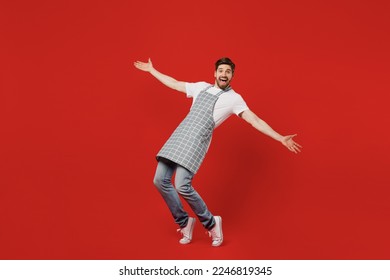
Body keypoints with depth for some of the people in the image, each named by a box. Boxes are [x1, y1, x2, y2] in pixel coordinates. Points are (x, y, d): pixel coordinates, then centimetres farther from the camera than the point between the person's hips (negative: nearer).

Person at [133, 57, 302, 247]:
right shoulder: (201, 87, 20)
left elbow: (256, 121, 1)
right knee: (160, 180, -2)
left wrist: (281, 139, -6)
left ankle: (211, 223, 3)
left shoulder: (234, 98, 6)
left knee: (182, 186, -20)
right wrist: (151, 70, 36)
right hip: (179, 135, 6)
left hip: (197, 141, -5)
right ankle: (184, 222, 15)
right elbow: (174, 84, 30)